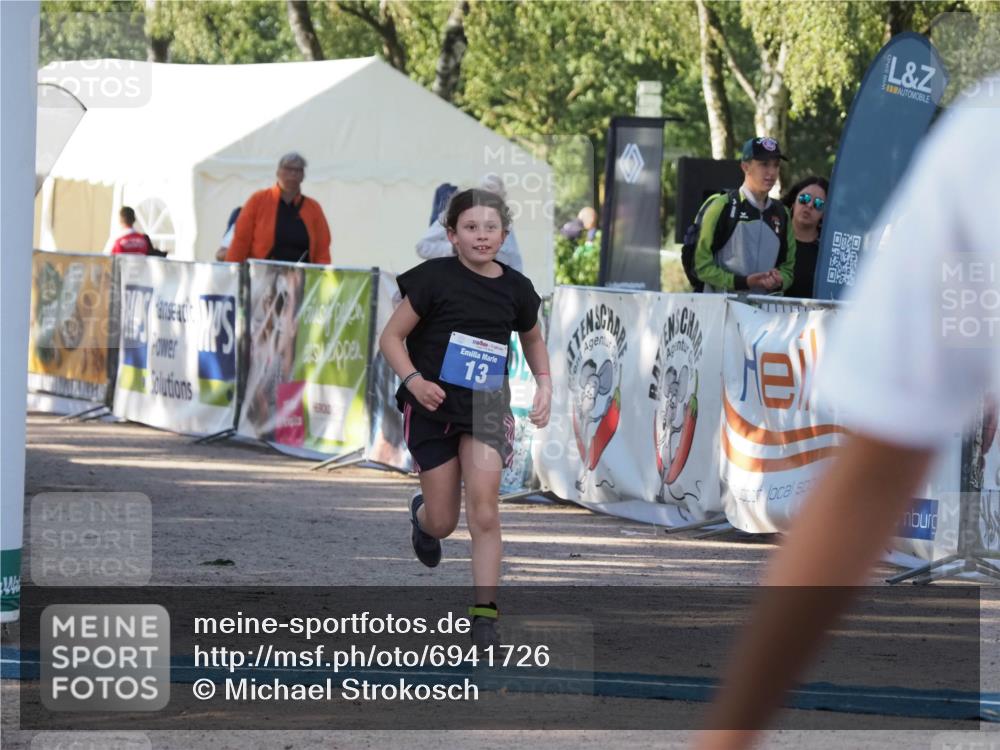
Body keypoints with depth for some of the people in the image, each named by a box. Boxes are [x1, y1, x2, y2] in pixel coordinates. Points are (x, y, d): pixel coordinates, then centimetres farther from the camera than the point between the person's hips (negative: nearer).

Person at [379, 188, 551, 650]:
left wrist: (544, 384, 6)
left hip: (486, 405, 2)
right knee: (443, 523, 6)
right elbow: (391, 337, -7)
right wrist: (413, 380, -23)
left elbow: (532, 339, 21)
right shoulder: (434, 278, -11)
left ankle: (484, 613, -9)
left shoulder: (516, 288, 1)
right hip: (433, 405, -2)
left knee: (484, 511, -15)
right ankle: (421, 511, 45)